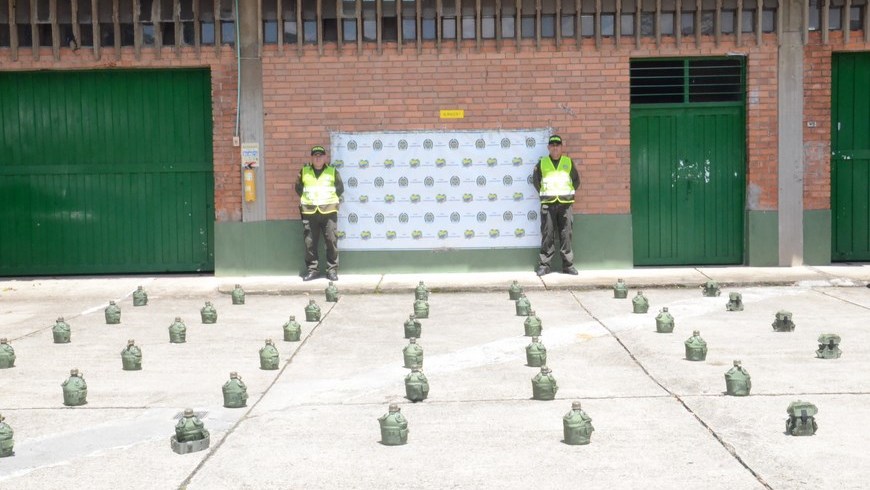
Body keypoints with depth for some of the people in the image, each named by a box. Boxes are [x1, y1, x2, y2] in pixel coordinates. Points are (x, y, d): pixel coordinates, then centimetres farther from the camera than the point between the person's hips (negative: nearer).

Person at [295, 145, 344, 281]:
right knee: (309, 242, 2)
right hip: (309, 212, 1)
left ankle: (332, 269, 5)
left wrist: (330, 198, 2)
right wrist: (306, 198, 5)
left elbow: (340, 188, 9)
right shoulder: (304, 171, 8)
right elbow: (298, 188, 15)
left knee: (332, 241, -2)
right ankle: (312, 270, 10)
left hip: (328, 211, -1)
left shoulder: (332, 171, 6)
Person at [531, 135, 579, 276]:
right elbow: (535, 180, 14)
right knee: (547, 236, -1)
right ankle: (544, 265, 5)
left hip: (565, 204, 1)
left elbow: (576, 180, 15)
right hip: (548, 204, -1)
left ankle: (568, 265, 8)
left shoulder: (568, 162, 9)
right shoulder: (542, 163, 7)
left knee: (566, 235, 1)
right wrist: (542, 194, 5)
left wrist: (569, 193, 5)